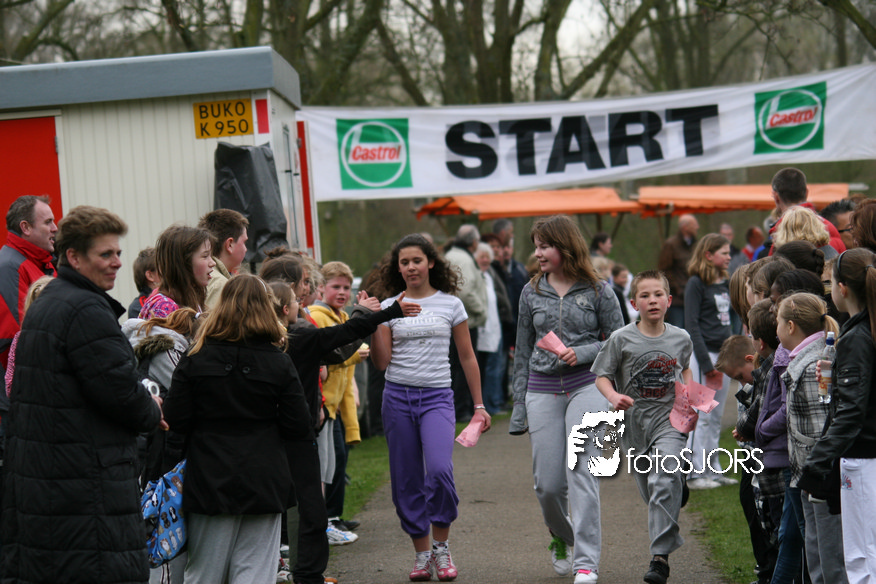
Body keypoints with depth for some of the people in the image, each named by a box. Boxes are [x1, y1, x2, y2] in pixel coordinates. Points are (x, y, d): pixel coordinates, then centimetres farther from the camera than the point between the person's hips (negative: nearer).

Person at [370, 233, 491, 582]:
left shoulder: (450, 304, 5)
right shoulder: (389, 307, 6)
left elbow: (467, 357, 10)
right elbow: (382, 362, 0)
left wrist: (479, 405, 9)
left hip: (437, 397, -2)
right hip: (398, 396, 2)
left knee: (439, 470, -21)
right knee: (407, 481, 3)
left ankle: (441, 547, -2)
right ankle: (422, 554, 15)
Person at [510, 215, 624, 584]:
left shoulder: (597, 290, 0)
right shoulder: (531, 293, 9)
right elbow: (523, 352, 13)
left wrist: (583, 353, -13)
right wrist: (519, 408, 12)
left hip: (586, 385, -3)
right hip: (542, 391, 3)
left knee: (581, 470, -16)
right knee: (548, 483, 1)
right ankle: (561, 537, 33)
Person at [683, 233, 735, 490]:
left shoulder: (725, 283, 14)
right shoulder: (696, 284, -8)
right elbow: (691, 326, -12)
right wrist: (706, 363, -15)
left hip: (724, 354, 8)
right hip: (703, 354, -8)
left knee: (716, 417, 10)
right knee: (702, 416, -6)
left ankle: (711, 470, 15)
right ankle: (695, 472, -1)